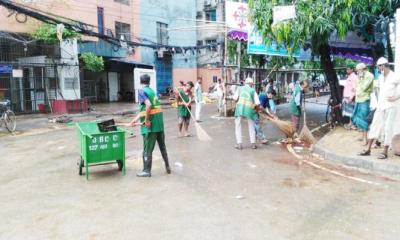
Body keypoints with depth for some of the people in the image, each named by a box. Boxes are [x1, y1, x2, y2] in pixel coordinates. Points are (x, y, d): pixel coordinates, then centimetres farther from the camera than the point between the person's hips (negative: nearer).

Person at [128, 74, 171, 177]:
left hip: (150, 124, -8)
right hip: (159, 122, 8)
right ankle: (167, 167, 27)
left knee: (147, 149, 4)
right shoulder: (152, 91, 16)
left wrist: (146, 120, -19)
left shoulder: (142, 91, -8)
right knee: (162, 146, 19)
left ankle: (146, 171, 14)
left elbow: (148, 105, -26)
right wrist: (136, 119, 20)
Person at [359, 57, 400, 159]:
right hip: (380, 106, 6)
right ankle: (368, 149, 9)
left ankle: (385, 152, 5)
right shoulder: (380, 77, 10)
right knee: (374, 126, 5)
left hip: (390, 106, -6)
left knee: (388, 128, -1)